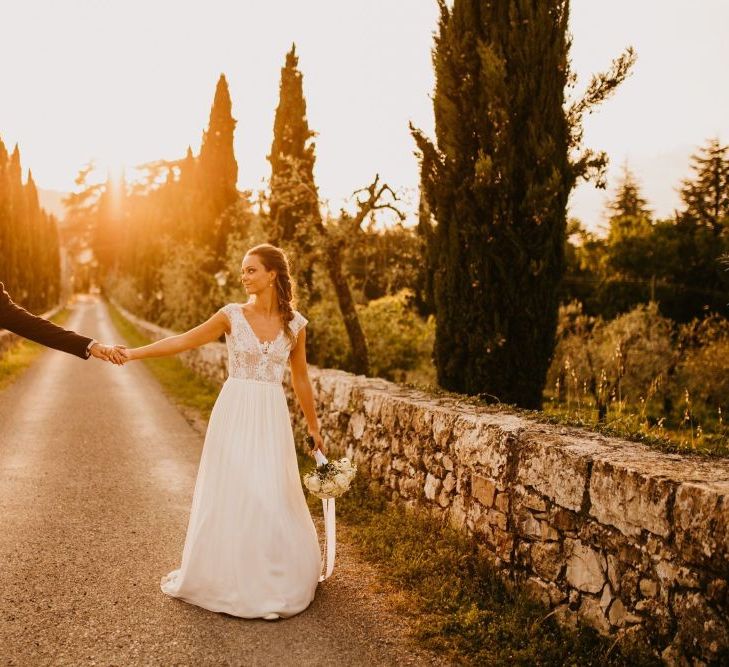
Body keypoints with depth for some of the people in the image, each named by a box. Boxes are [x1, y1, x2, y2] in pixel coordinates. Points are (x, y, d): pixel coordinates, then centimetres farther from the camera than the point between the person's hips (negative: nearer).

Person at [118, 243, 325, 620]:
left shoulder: (295, 324, 2)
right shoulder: (232, 315, -2)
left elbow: (300, 379, 11)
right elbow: (183, 341, -3)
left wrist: (313, 427, 16)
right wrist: (132, 353, -12)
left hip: (271, 418, 1)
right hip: (234, 413, 0)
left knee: (272, 497, 2)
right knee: (227, 494, 4)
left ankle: (275, 578, 21)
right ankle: (225, 575, 21)